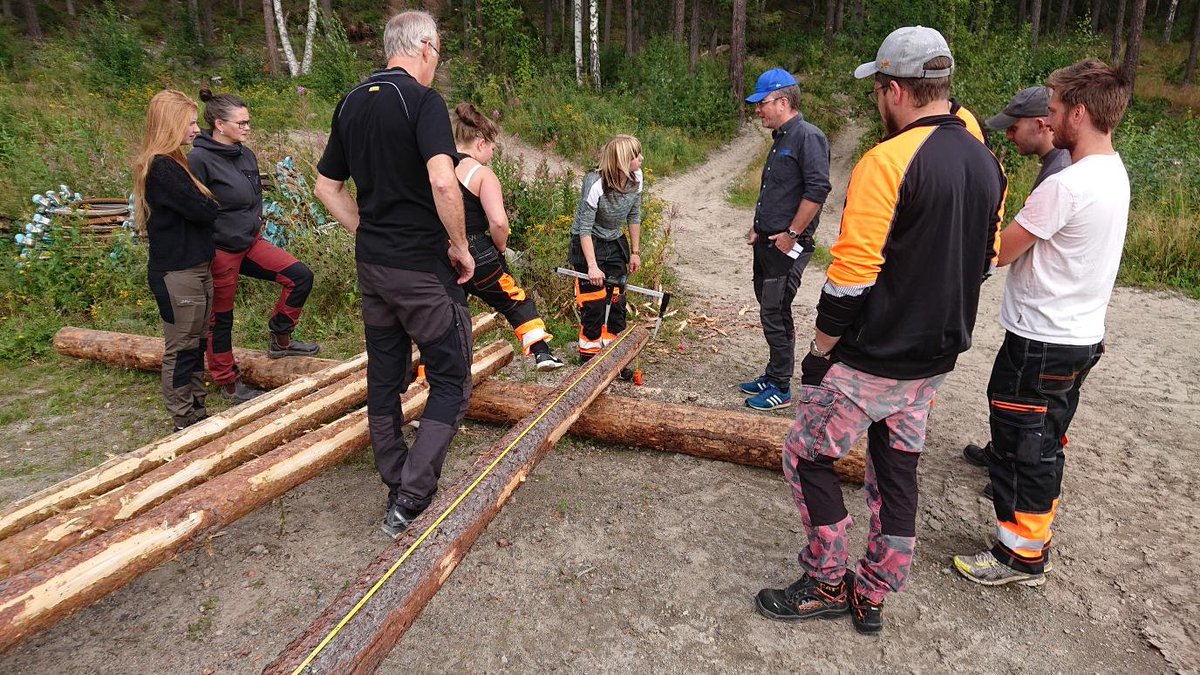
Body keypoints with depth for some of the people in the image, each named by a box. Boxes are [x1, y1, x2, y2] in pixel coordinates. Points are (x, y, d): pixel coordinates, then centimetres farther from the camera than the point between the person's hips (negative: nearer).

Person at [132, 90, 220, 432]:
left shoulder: (174, 163, 13)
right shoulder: (162, 168, -18)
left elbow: (201, 208, 13)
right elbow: (202, 211, -18)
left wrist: (207, 206, -6)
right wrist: (212, 205, 2)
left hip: (195, 267, 9)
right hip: (176, 273, -9)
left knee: (196, 343, 16)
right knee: (181, 347, 1)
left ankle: (196, 410, 28)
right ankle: (184, 421, 13)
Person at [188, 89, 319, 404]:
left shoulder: (246, 155, 5)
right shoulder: (199, 159, -18)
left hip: (251, 242, 7)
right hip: (219, 251, -7)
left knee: (301, 276, -2)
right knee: (221, 318, 8)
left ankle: (280, 339, 16)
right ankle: (227, 382, 25)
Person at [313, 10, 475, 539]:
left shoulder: (350, 103, 10)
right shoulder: (422, 100, -12)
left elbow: (327, 186, 15)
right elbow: (442, 182, -27)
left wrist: (367, 232, 16)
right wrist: (461, 247, -14)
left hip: (371, 263, 8)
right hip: (423, 267, -7)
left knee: (384, 376, 15)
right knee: (451, 380, 3)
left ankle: (395, 486, 29)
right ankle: (412, 495, -4)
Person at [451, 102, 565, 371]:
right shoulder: (481, 173, -10)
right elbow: (498, 222, -22)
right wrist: (501, 247, -3)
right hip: (476, 255, -4)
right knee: (516, 302, 17)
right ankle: (542, 352, 19)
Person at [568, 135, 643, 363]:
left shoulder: (636, 177, -9)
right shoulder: (595, 184, -27)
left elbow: (634, 216, 4)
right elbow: (584, 228, -24)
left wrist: (635, 252, 7)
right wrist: (592, 266, -27)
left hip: (615, 243, 6)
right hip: (588, 244, -6)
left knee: (616, 300, 9)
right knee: (594, 303, -5)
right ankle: (589, 354, 11)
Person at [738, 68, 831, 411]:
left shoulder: (808, 137, -13)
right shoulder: (781, 139, 16)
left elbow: (817, 190, -21)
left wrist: (792, 234, -19)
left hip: (787, 245, -9)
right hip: (767, 242, 10)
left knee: (775, 314, -4)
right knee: (770, 311, 15)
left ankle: (781, 388, 8)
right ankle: (773, 376, 28)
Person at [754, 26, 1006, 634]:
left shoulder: (887, 161, -19)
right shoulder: (987, 165, 8)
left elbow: (852, 273, -22)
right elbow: (983, 261, 16)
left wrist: (820, 351, -11)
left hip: (869, 359, -8)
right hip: (935, 361, 8)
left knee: (807, 456, 8)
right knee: (896, 469, 17)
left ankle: (828, 585, 21)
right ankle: (872, 596, 30)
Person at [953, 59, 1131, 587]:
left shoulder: (1064, 186, -23)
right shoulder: (1114, 173, 8)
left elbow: (997, 252, -17)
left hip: (1040, 344, -9)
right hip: (1081, 337, 9)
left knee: (1020, 448, 3)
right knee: (1044, 444, 20)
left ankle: (1020, 554, 17)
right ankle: (1037, 534, 35)